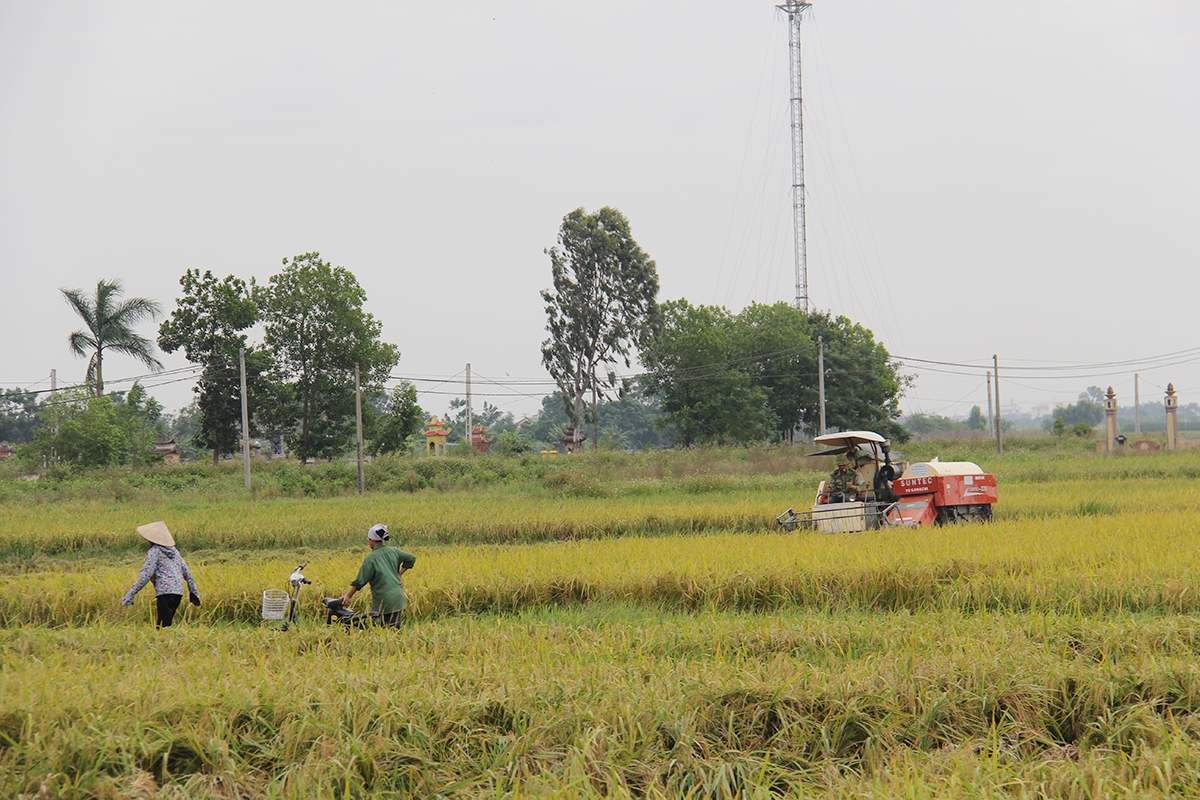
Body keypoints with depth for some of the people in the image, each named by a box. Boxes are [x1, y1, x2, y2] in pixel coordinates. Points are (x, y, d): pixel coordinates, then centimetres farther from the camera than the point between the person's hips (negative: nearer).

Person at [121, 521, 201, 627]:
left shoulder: (155, 551, -3)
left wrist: (130, 594, -8)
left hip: (165, 591, -8)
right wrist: (193, 591, 29)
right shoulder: (174, 551, 19)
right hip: (179, 592, 8)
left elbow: (145, 575, -10)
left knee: (163, 626, -10)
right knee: (167, 623, 14)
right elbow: (186, 572, 21)